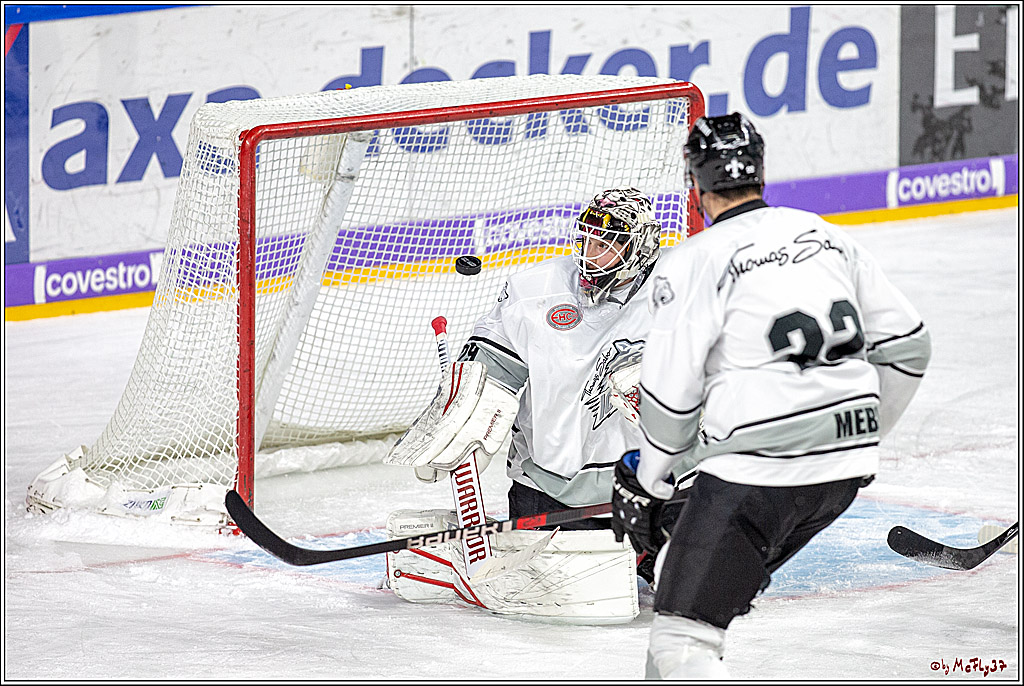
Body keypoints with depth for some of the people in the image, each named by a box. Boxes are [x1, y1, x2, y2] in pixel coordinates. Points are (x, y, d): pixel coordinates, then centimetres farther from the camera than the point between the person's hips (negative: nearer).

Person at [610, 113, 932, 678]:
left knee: (680, 635, -7)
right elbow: (907, 345, 17)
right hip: (845, 471, 7)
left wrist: (642, 481, 10)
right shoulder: (824, 236, 12)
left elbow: (670, 397, -7)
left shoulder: (694, 263, -6)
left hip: (757, 473, -7)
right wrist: (861, 435, 29)